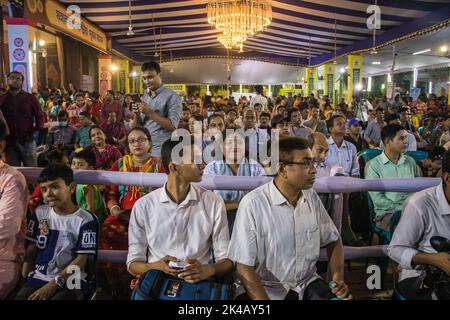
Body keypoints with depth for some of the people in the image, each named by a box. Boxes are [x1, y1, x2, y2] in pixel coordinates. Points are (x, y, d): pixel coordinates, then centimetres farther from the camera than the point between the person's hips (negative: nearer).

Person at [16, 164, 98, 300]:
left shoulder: (85, 220, -7)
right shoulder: (40, 214, 9)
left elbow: (81, 260, -9)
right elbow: (32, 247, 14)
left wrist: (52, 285, -14)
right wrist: (25, 277, 3)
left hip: (71, 281, -4)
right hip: (38, 278, 4)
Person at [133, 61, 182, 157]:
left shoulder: (172, 97, -7)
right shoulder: (144, 98, 13)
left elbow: (172, 126, -16)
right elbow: (137, 127, 13)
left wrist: (149, 112, -19)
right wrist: (137, 114, -8)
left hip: (161, 150, -6)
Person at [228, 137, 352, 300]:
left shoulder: (312, 197, 1)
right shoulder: (253, 203, -18)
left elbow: (332, 240, 12)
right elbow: (243, 266, -18)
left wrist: (338, 277, -2)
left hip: (307, 284, 5)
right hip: (266, 289, -5)